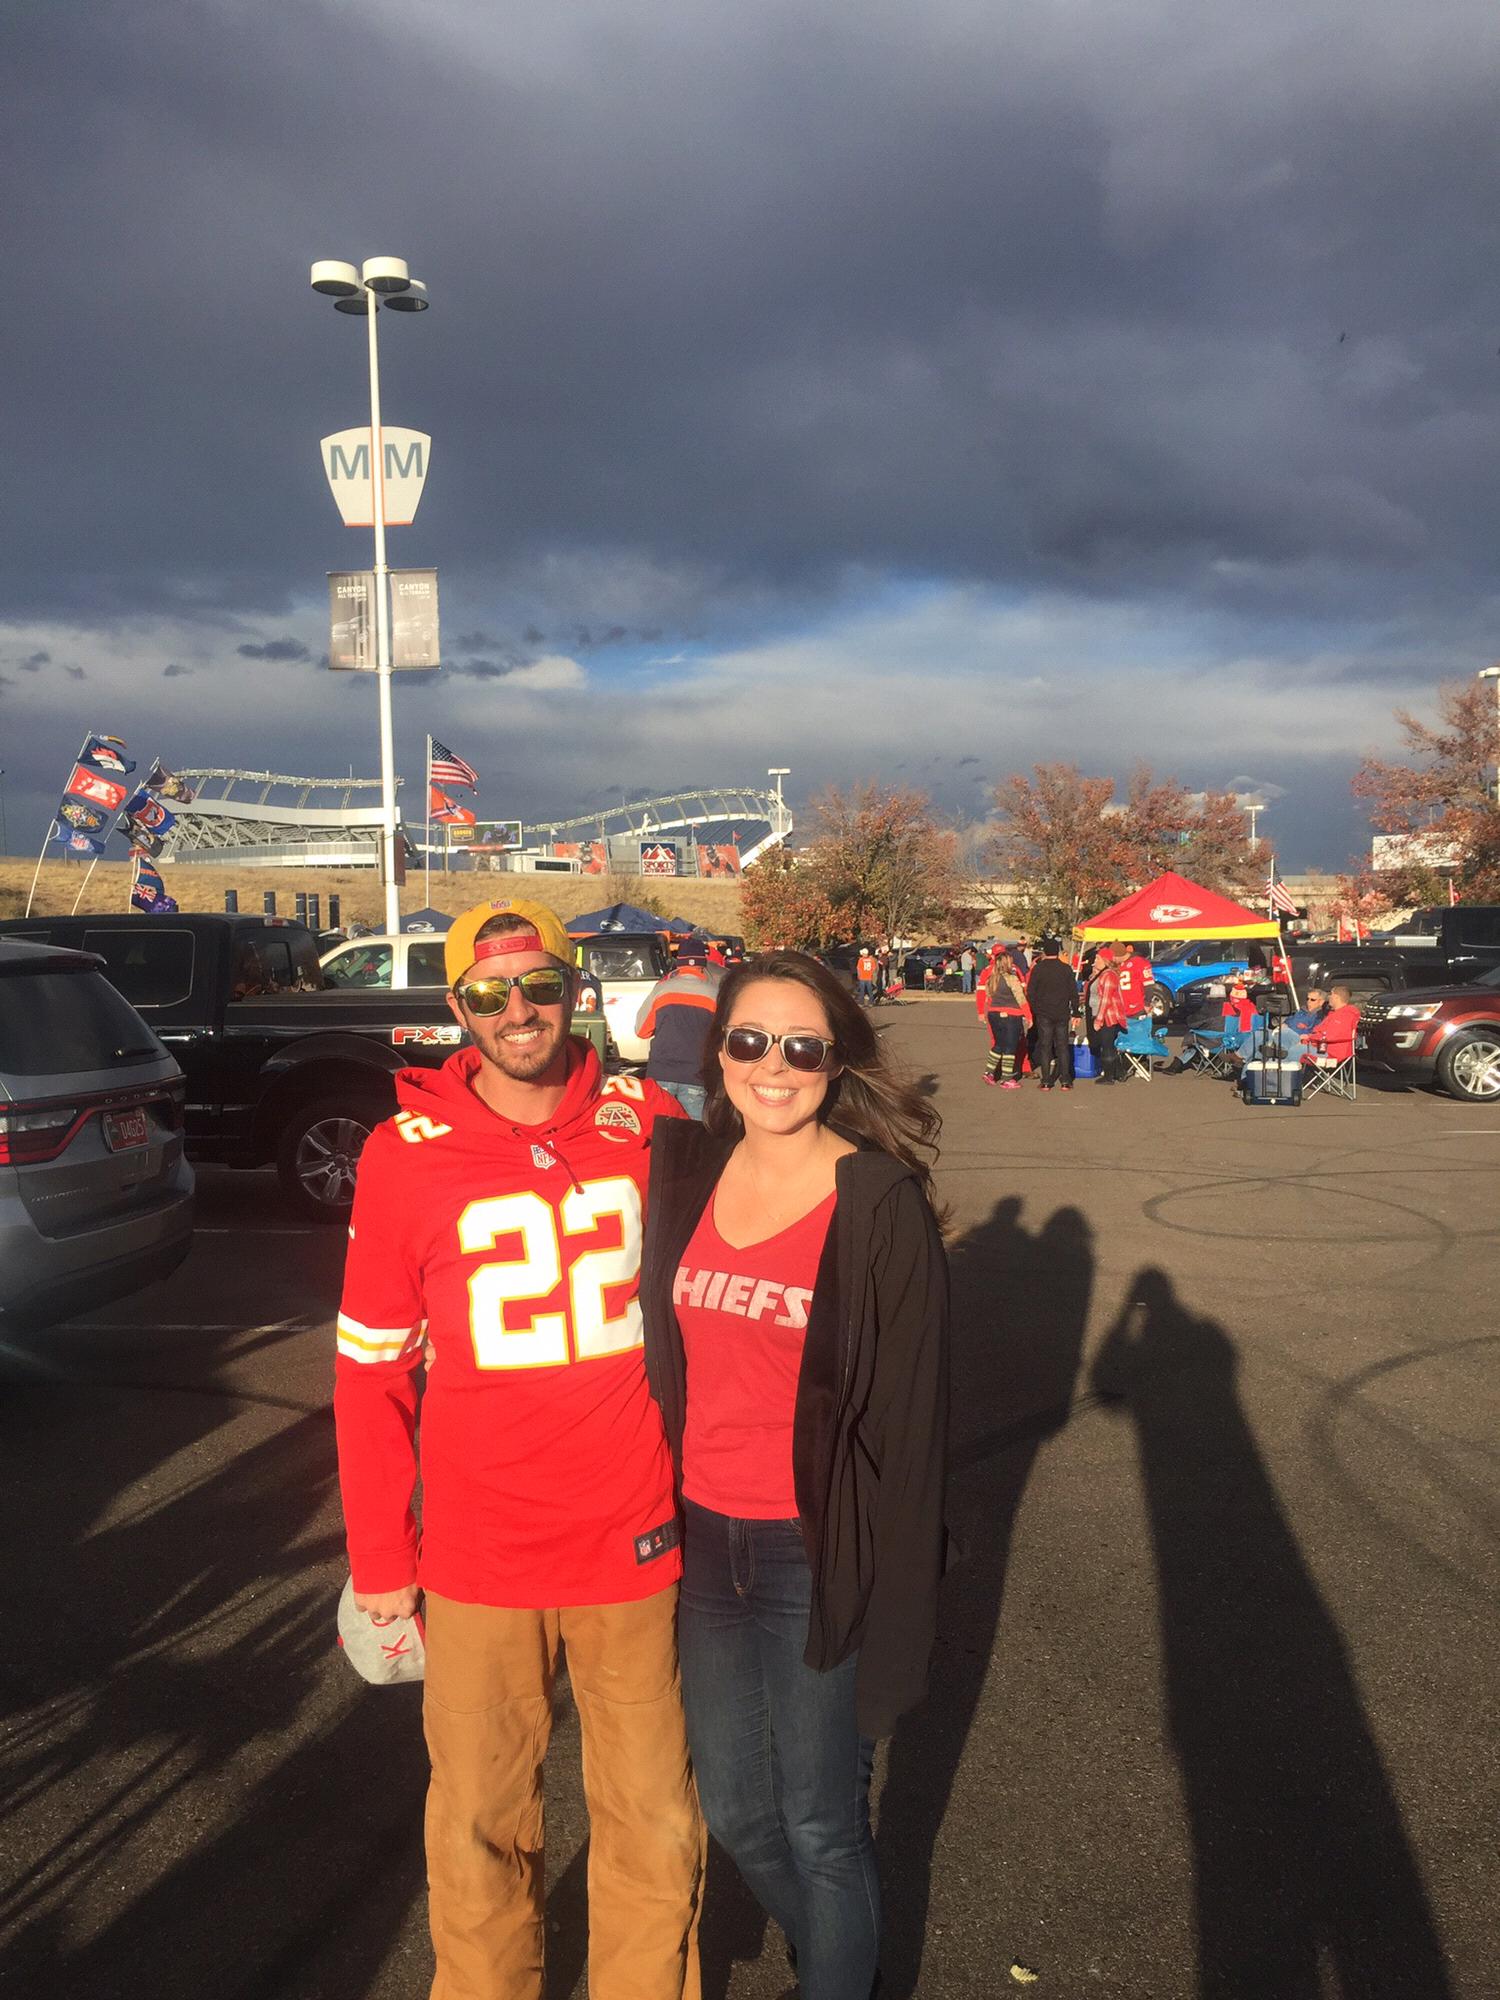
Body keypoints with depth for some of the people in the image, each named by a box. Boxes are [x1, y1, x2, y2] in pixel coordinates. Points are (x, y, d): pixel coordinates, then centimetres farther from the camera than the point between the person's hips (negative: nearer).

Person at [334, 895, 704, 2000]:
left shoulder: (650, 1126, -4)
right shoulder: (405, 1155, -7)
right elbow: (371, 1369, 0)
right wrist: (380, 1558, 2)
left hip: (636, 1543, 1)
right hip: (477, 1560, -1)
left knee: (652, 1817, 15)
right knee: (482, 1824, 15)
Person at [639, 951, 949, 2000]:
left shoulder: (882, 1203, -15)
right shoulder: (683, 1170, -1)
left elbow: (908, 1416, -13)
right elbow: (665, 1364, 8)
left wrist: (893, 1600, -12)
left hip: (817, 1557, -5)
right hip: (707, 1543, 5)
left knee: (820, 1827, 12)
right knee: (735, 1808, 22)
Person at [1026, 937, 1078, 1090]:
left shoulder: (1038, 969, -4)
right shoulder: (1066, 969, 0)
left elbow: (1030, 992, -3)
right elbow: (1074, 992, 2)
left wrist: (1034, 1010, 7)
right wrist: (1075, 1012, 9)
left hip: (1043, 1014, -1)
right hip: (1062, 1014, 1)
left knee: (1045, 1047, 4)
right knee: (1063, 1046, 7)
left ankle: (1046, 1081, 2)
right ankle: (1065, 1080, 5)